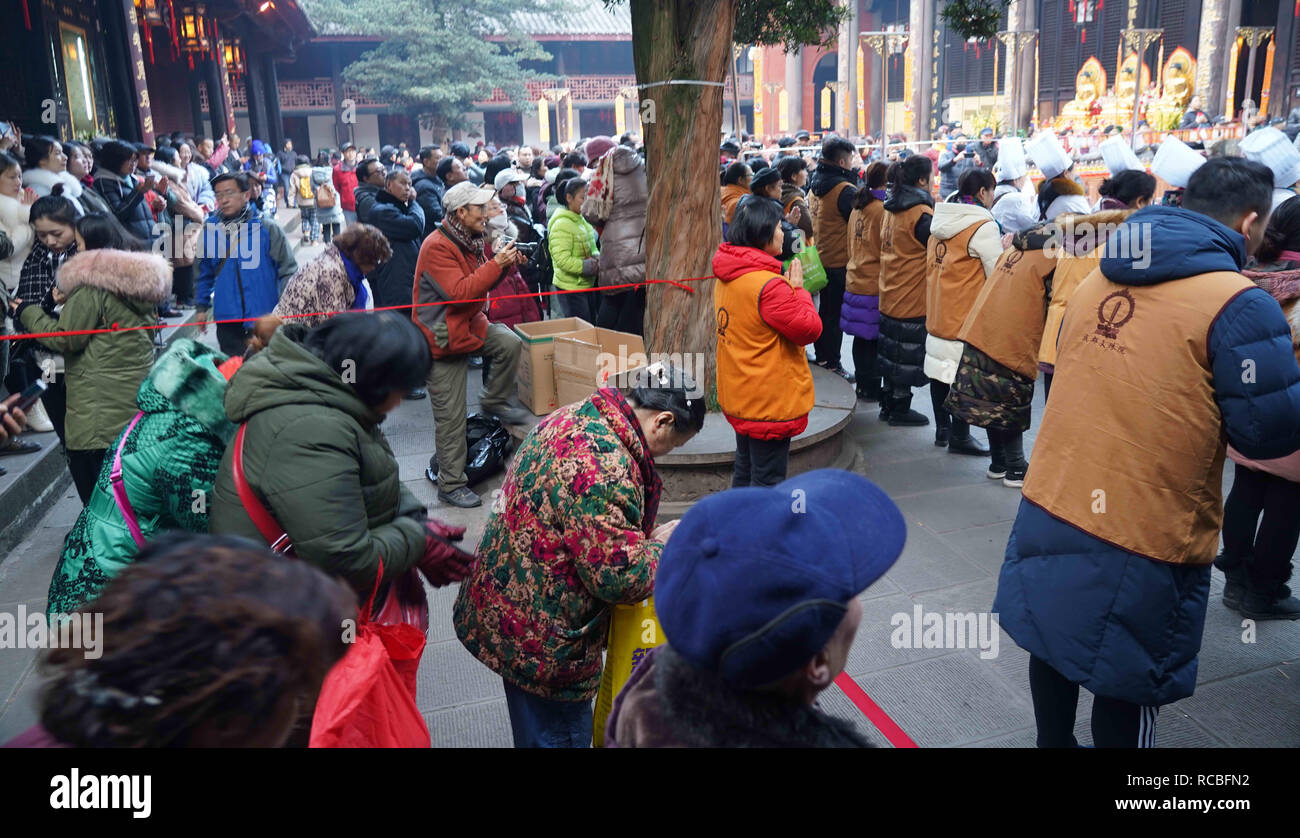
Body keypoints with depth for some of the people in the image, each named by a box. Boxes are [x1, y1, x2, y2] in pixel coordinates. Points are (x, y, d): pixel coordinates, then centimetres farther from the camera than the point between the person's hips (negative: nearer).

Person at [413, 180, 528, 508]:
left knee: (510, 343, -17)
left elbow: (481, 282, 15)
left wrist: (505, 264, -3)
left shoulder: (470, 241, 8)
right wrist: (496, 264, -26)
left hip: (470, 325, 8)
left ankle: (494, 400, 8)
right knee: (451, 417, -3)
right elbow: (460, 292, -28)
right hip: (443, 339, -8)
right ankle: (451, 485, 9)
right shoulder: (437, 247, -21)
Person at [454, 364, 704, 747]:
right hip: (538, 636, -10)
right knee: (563, 734, 9)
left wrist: (648, 532, 8)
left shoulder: (574, 416, 3)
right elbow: (620, 576, -26)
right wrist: (661, 547, -8)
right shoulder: (603, 463, -30)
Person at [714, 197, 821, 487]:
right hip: (771, 401, -9)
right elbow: (809, 329, -18)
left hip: (740, 395, 10)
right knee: (767, 479, 1)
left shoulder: (728, 278, 5)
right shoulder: (769, 285, -24)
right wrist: (798, 290, -5)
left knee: (745, 470, 22)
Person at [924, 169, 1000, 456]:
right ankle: (959, 435, 8)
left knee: (940, 370, 15)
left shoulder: (940, 220, 8)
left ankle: (942, 428, 27)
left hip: (936, 312, 8)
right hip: (966, 318, -8)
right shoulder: (983, 226, -15)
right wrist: (1006, 249, 5)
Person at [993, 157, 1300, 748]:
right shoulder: (1238, 304, -15)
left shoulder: (1099, 281, 5)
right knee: (1127, 686, 13)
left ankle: (1053, 742, 46)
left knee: (1056, 638, 25)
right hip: (1142, 544, -6)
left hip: (1047, 509, 7)